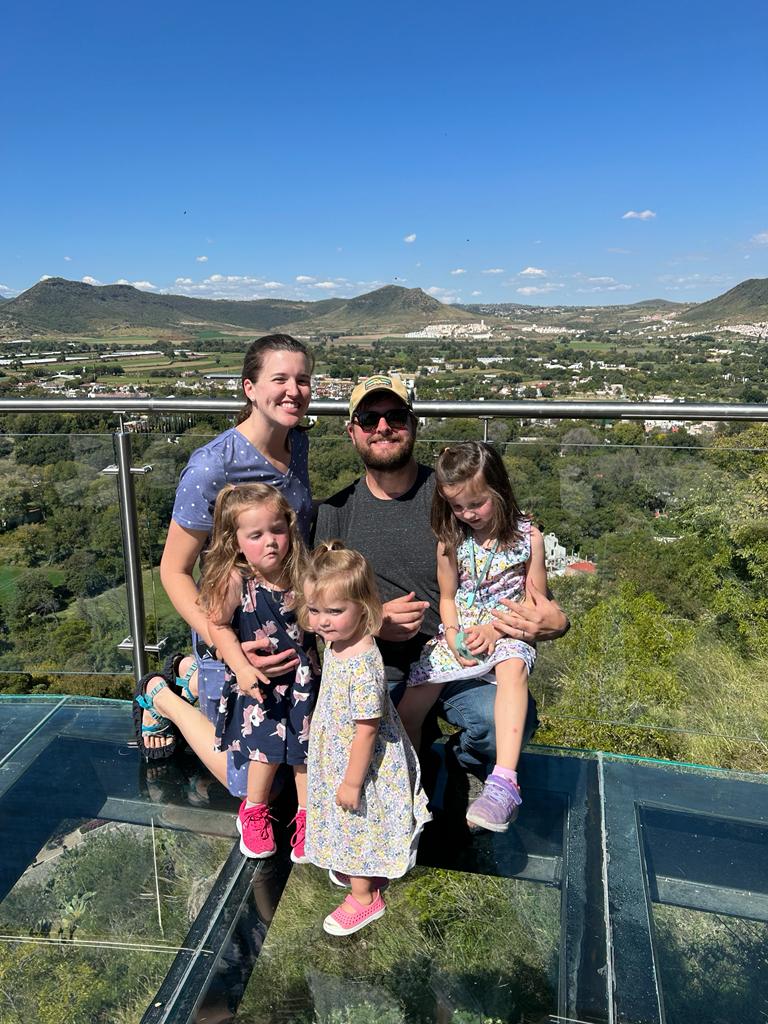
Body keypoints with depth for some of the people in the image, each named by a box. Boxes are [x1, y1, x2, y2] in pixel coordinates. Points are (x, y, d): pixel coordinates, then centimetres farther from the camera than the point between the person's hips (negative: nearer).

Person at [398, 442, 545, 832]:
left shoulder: (527, 537, -5)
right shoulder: (451, 540, 2)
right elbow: (448, 598, 10)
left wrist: (494, 630, -15)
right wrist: (453, 635, -10)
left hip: (507, 633, -3)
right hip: (457, 636, 3)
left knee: (513, 667, -39)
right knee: (407, 711, -11)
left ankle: (504, 782, -44)